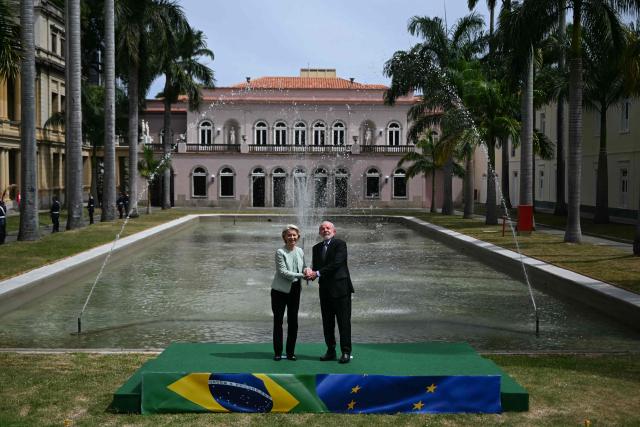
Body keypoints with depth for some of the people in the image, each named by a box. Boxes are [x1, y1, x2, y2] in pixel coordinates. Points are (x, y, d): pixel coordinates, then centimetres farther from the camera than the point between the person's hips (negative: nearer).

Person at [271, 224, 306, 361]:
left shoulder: (300, 251, 6)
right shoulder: (280, 252, -10)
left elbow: (303, 268, 17)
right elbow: (283, 272, -17)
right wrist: (301, 275, -22)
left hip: (295, 290, 5)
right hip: (280, 291, -4)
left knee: (293, 322, 7)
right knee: (278, 321, 3)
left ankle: (290, 352, 16)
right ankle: (277, 352, 11)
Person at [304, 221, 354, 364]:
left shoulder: (340, 244, -6)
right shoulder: (317, 248, 15)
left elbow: (336, 263, -17)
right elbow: (315, 266, 11)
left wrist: (317, 273, -19)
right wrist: (310, 272, -14)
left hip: (340, 288, -6)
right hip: (325, 289, 7)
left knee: (344, 321, -3)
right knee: (327, 322, 10)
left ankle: (346, 352, 1)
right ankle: (330, 351, 19)